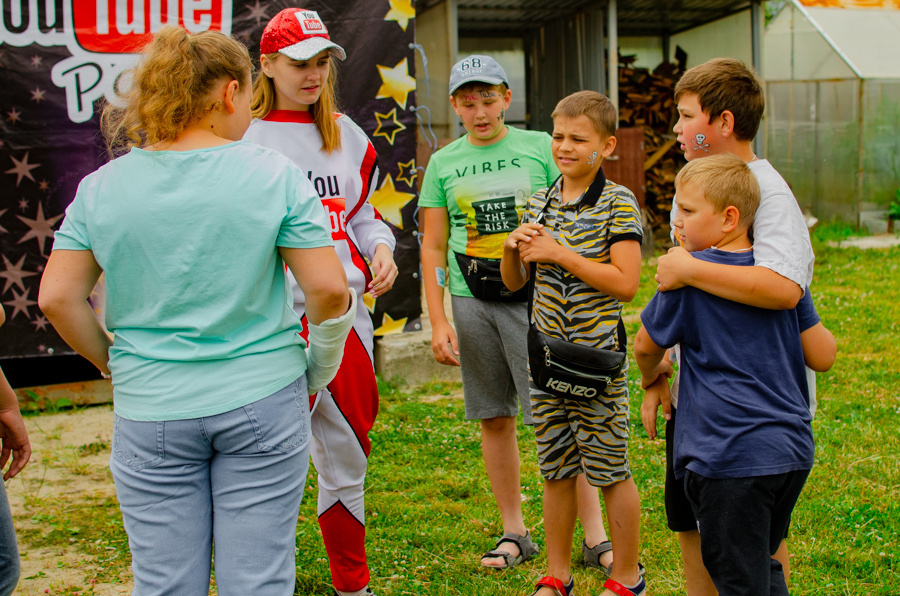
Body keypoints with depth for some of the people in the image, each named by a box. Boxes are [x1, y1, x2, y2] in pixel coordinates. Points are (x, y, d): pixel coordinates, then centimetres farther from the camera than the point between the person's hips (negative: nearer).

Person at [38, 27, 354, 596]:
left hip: (149, 415, 2)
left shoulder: (101, 187, 0)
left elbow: (58, 297, -1)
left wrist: (115, 363, 12)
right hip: (261, 403, -1)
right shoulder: (275, 175, -6)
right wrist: (319, 370, 6)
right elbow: (328, 289, -9)